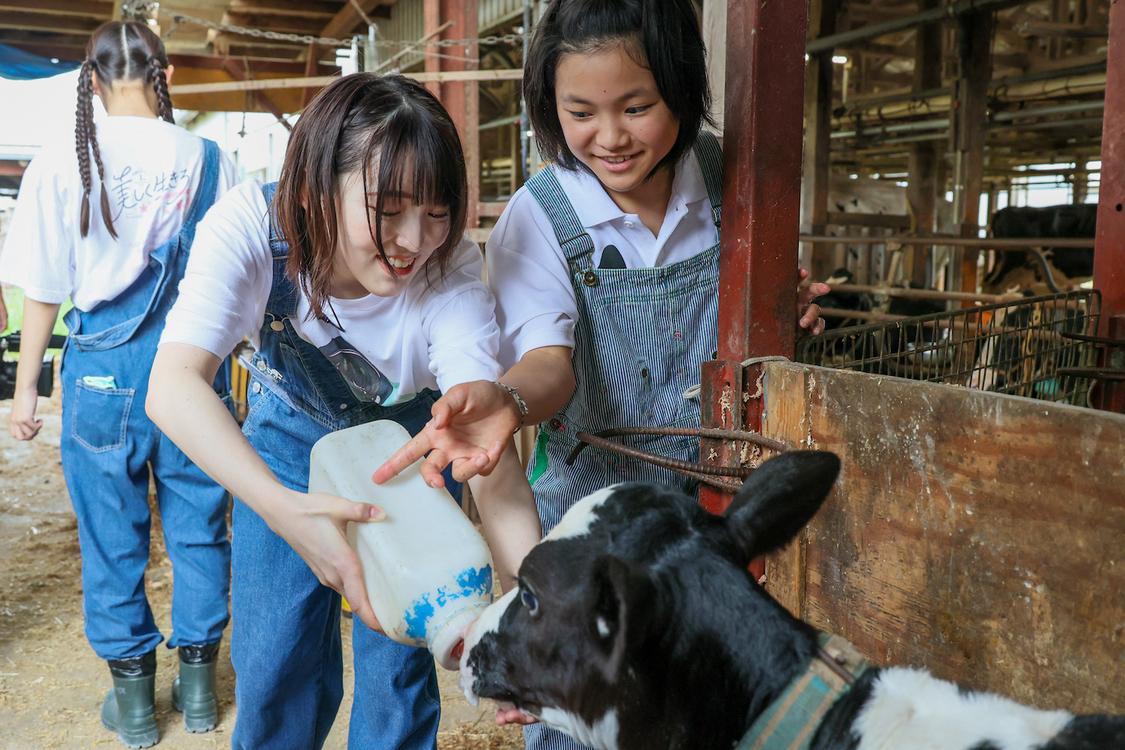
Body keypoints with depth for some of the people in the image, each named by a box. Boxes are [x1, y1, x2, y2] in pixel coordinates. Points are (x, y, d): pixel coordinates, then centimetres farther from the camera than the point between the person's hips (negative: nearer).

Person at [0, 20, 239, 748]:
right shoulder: (210, 161, -2)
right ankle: (198, 685, 27)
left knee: (113, 533, 12)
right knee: (198, 525, 14)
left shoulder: (61, 166, -6)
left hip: (105, 367, -1)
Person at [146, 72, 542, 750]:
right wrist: (284, 509, -57)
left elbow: (488, 438, -39)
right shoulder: (250, 227, -30)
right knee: (276, 664, 1)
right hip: (290, 434, 1)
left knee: (399, 661, -2)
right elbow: (175, 384, -41)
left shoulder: (452, 266, -31)